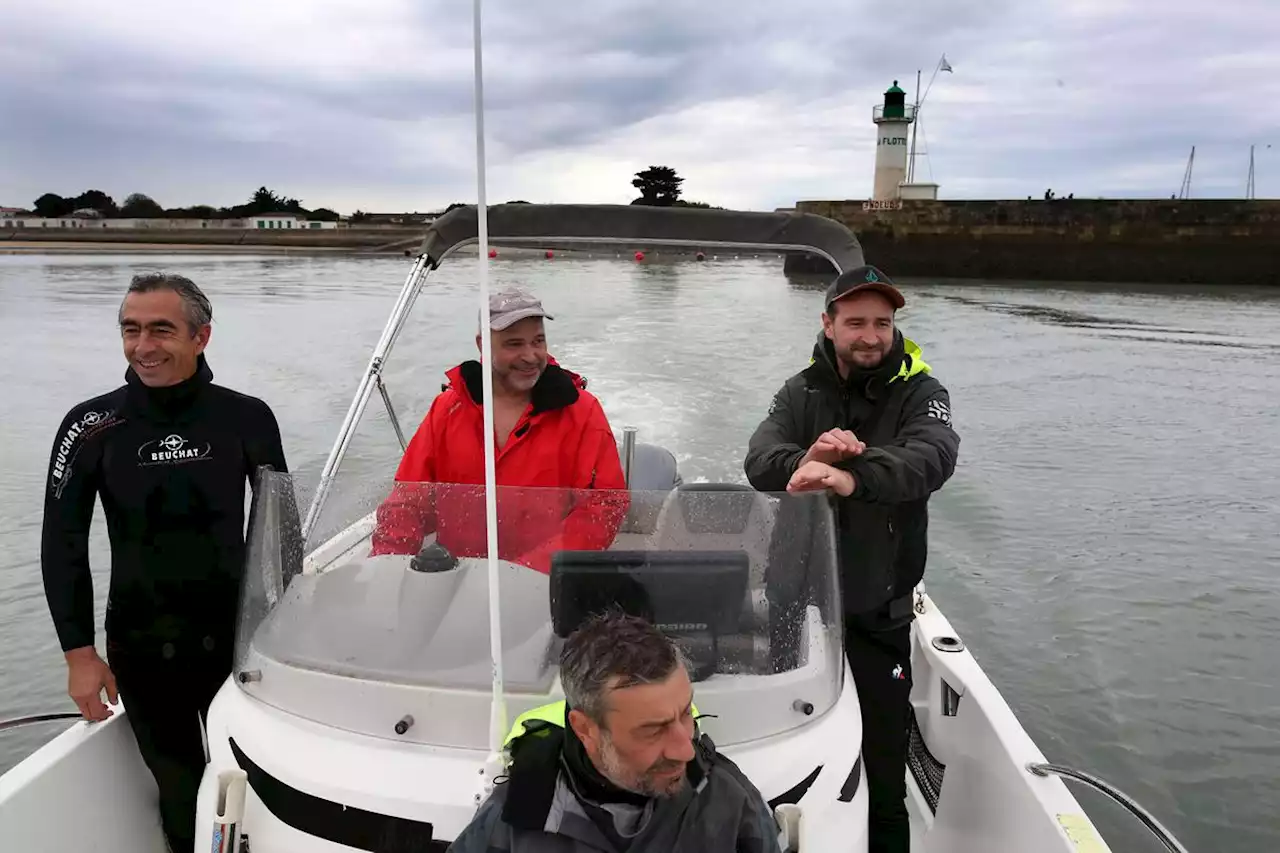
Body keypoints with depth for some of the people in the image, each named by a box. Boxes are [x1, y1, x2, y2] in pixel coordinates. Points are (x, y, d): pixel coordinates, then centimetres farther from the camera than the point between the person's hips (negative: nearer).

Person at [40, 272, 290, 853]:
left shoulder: (247, 419, -8)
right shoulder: (92, 427, -8)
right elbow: (62, 544, -1)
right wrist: (79, 653, -2)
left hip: (236, 636, 0)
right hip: (140, 647, 0)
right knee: (181, 794, 11)